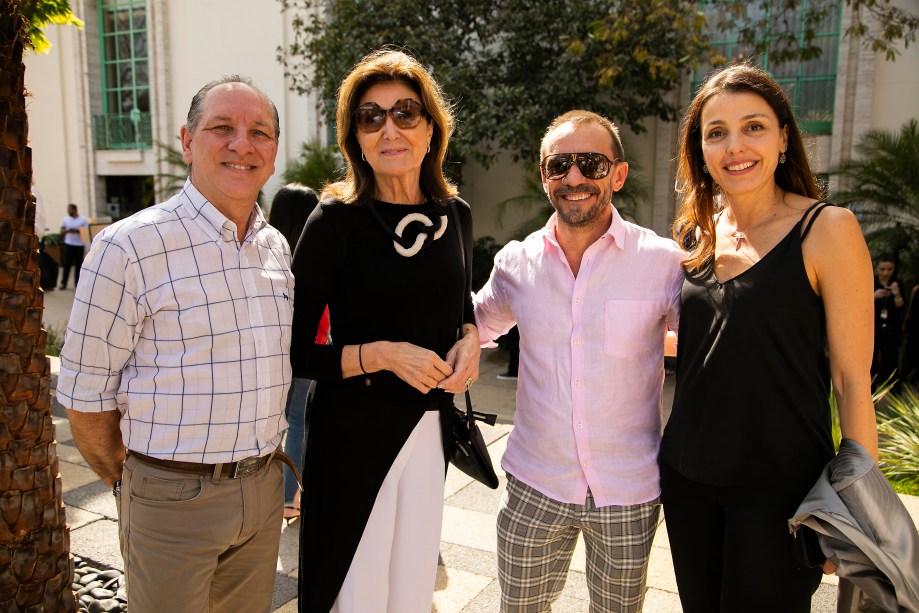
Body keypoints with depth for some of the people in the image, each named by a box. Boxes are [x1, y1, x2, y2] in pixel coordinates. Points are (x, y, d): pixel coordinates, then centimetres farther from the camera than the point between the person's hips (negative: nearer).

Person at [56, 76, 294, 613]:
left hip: (264, 486, 5)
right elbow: (84, 393, -10)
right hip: (174, 497, -5)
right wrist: (130, 480, 2)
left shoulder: (277, 247, 5)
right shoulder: (130, 247, -14)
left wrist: (257, 465, 13)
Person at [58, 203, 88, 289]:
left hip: (79, 245, -1)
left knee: (78, 264, 3)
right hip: (68, 244, 1)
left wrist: (77, 231, -17)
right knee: (66, 264, -1)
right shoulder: (65, 219, 8)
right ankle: (63, 283, 3)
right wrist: (68, 231, -16)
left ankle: (77, 283, 11)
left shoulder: (83, 220, 2)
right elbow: (61, 231, 6)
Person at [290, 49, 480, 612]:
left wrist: (470, 340, -2)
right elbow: (294, 352, -11)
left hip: (431, 427, 5)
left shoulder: (456, 215, 2)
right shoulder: (335, 222, -12)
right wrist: (381, 354, -21)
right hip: (354, 432, -4)